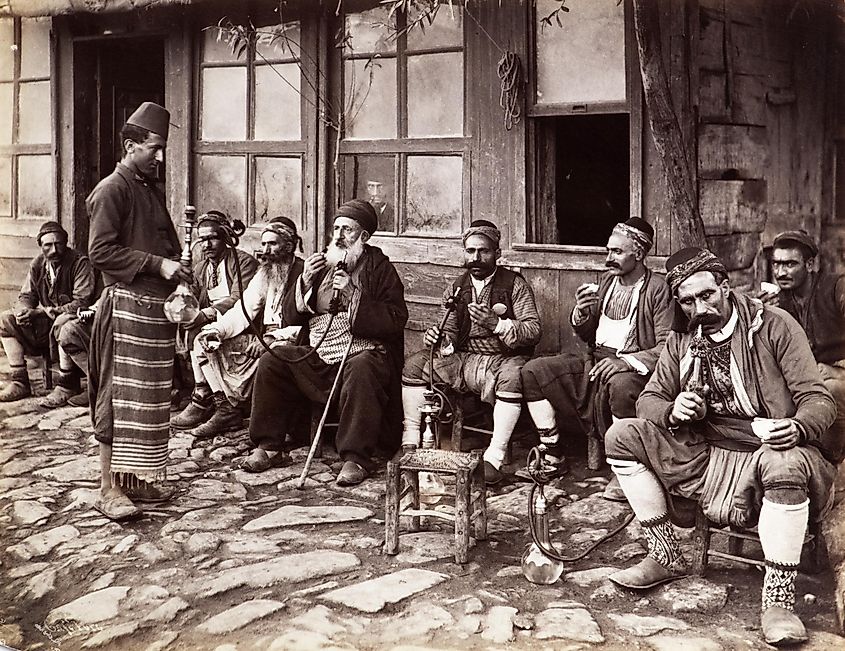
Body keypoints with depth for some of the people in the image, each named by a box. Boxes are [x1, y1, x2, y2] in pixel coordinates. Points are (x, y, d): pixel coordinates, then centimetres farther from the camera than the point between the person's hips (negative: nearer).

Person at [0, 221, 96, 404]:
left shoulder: (80, 263, -14)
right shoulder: (37, 264, 6)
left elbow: (82, 302, -21)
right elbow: (26, 296, 9)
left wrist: (52, 311, -28)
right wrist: (24, 311, -15)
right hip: (46, 322, 7)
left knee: (63, 323, -40)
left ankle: (67, 385, -27)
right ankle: (20, 382, -7)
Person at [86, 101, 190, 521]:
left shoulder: (150, 189, 19)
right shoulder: (112, 190, -8)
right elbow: (100, 251, -16)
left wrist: (177, 271, 10)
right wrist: (157, 265, -19)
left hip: (156, 308, 9)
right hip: (126, 306, -9)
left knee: (150, 398, 11)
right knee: (119, 397, -5)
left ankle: (134, 478, 21)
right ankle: (109, 489, 1)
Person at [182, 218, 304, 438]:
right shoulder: (263, 275, 16)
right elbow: (242, 311, 10)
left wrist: (274, 337, -23)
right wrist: (217, 329, -7)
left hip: (289, 341, -8)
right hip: (265, 338, 8)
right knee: (204, 341, -3)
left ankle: (229, 410, -19)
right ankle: (224, 406, -11)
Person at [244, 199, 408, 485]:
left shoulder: (380, 269, 1)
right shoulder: (321, 264, 14)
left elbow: (395, 322, -12)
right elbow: (288, 317, 12)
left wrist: (353, 296, -17)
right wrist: (305, 281, -5)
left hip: (363, 354, -5)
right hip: (317, 357, 5)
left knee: (360, 371, -37)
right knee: (270, 361, -12)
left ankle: (356, 458, -30)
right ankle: (269, 446, -4)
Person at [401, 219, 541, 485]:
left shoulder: (515, 284, -2)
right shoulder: (457, 287, 12)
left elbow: (533, 329, -11)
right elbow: (450, 331, 14)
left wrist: (497, 324, -27)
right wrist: (439, 339, -11)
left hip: (502, 360, -5)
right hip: (464, 360, 5)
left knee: (513, 375, -38)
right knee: (414, 364, -11)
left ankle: (495, 457, -34)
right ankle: (410, 442, -8)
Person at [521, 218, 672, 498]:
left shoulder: (658, 289, -8)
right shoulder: (606, 281, 13)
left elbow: (666, 348, -16)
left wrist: (625, 361, -28)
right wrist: (580, 313, -4)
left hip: (633, 367, -7)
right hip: (595, 361, 7)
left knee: (620, 384, -41)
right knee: (532, 371, -8)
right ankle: (552, 454, 2)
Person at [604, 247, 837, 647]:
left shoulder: (774, 325, -5)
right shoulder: (681, 339, 9)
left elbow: (819, 400, -8)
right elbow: (648, 399, 10)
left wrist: (797, 428, -32)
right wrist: (673, 411, -15)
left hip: (772, 452, -5)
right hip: (708, 457, 5)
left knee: (786, 464, -41)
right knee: (622, 436, -10)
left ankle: (778, 599, -25)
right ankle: (665, 557, -1)